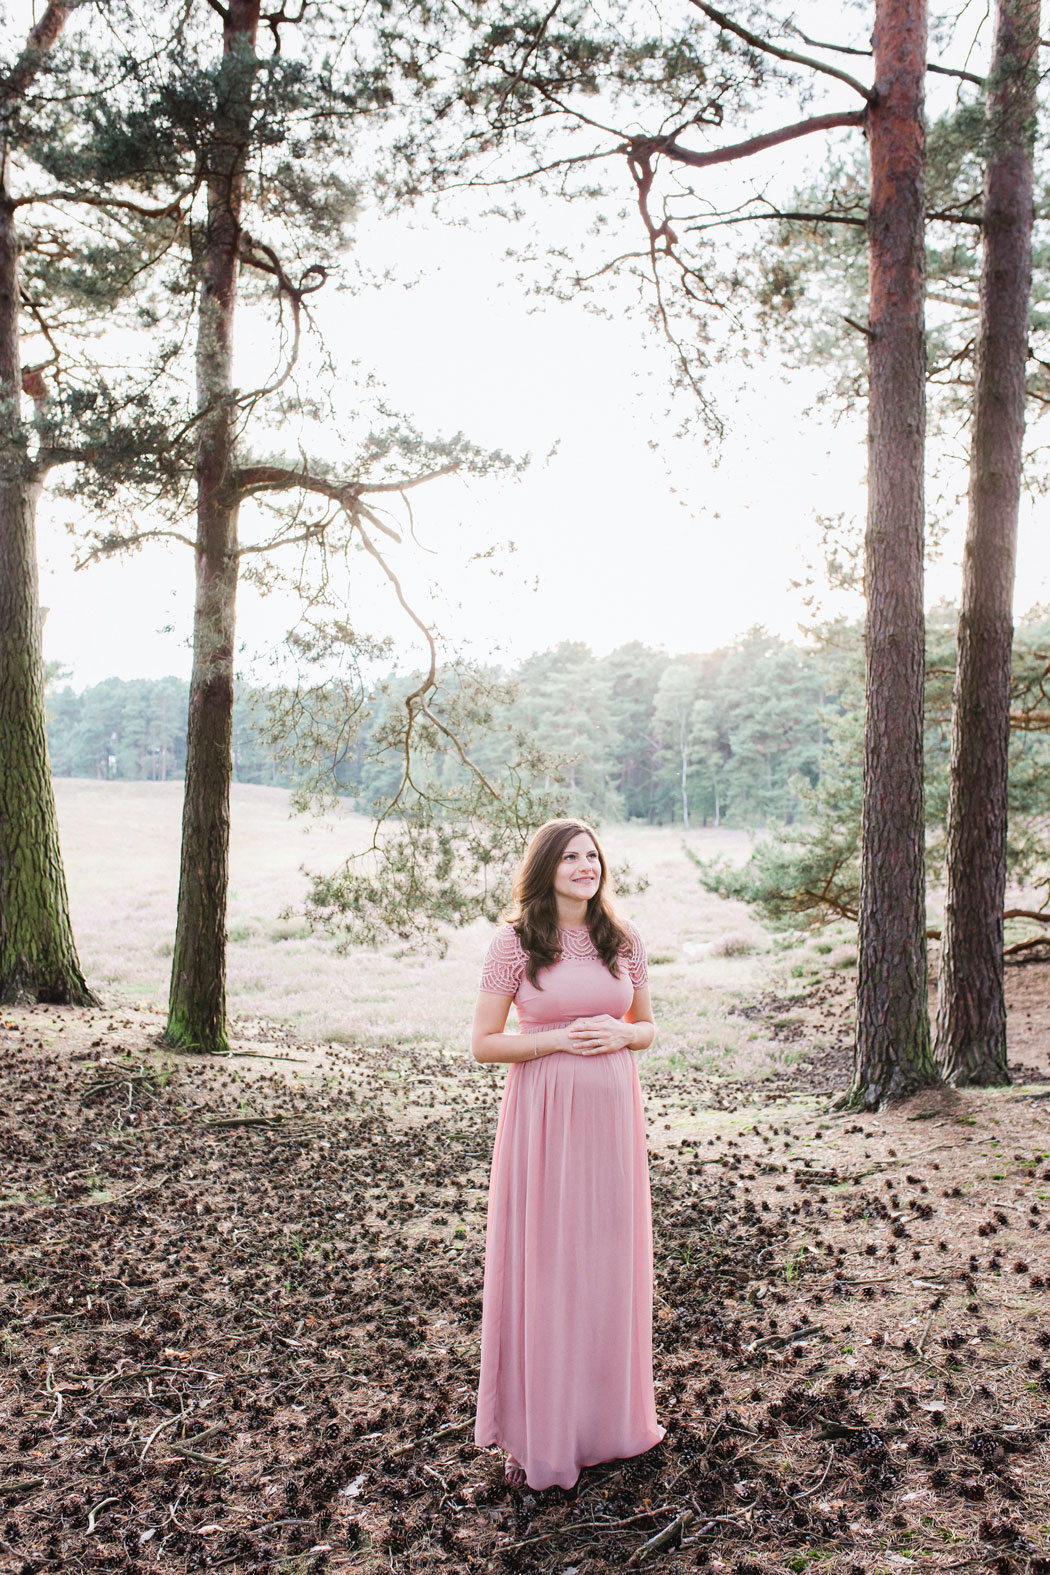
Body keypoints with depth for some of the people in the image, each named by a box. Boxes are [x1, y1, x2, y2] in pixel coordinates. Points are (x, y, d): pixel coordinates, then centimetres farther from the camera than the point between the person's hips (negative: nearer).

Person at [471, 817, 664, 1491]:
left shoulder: (624, 939, 5)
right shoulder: (514, 942, -5)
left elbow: (648, 1026, 14)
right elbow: (484, 1043, -4)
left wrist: (619, 1033, -8)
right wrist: (559, 1038, -16)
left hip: (613, 1107, 3)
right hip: (542, 1112, -3)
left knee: (611, 1256, 12)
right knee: (543, 1262, 3)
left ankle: (613, 1410, 32)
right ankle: (538, 1431, 19)